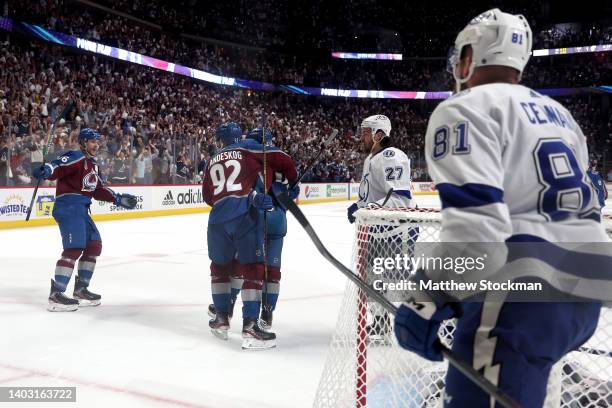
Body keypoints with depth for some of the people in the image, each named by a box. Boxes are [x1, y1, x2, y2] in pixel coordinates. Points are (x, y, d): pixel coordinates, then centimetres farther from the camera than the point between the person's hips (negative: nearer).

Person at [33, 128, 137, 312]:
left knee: (94, 246, 11)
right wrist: (45, 171, -45)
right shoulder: (75, 157, -7)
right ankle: (55, 295, -17)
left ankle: (80, 290, 21)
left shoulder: (92, 164, 22)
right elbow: (57, 168, -24)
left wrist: (119, 199, 22)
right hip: (68, 206, -10)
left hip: (81, 209, 10)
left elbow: (98, 190, 26)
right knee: (74, 248, -19)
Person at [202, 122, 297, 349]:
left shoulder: (212, 162, 25)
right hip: (244, 216, -4)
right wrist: (293, 180, 26)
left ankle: (221, 319, 29)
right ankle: (249, 328, -6)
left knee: (220, 265, 23)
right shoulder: (248, 148, 12)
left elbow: (208, 196, 20)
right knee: (252, 267, 0)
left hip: (217, 219, 5)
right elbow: (282, 160, 9)